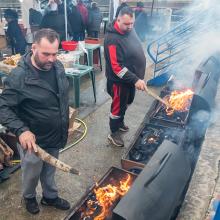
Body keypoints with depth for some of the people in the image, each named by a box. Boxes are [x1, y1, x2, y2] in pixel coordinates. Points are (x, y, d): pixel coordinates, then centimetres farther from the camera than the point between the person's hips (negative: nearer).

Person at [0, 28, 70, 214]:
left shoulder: (57, 67, -5)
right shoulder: (19, 76, -25)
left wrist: (66, 122, 13)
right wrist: (21, 130, -35)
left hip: (56, 136, 5)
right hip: (33, 140, -5)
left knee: (49, 172, 27)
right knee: (32, 174, 21)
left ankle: (50, 197, 52)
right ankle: (29, 197, 52)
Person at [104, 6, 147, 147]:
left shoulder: (130, 30, 1)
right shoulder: (112, 39, -26)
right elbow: (116, 67, -29)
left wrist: (137, 77, 15)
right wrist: (135, 80, -32)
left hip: (132, 77, 8)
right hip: (120, 80, -8)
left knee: (127, 102, 24)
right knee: (118, 106, 6)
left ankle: (120, 122, 47)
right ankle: (114, 133, 25)